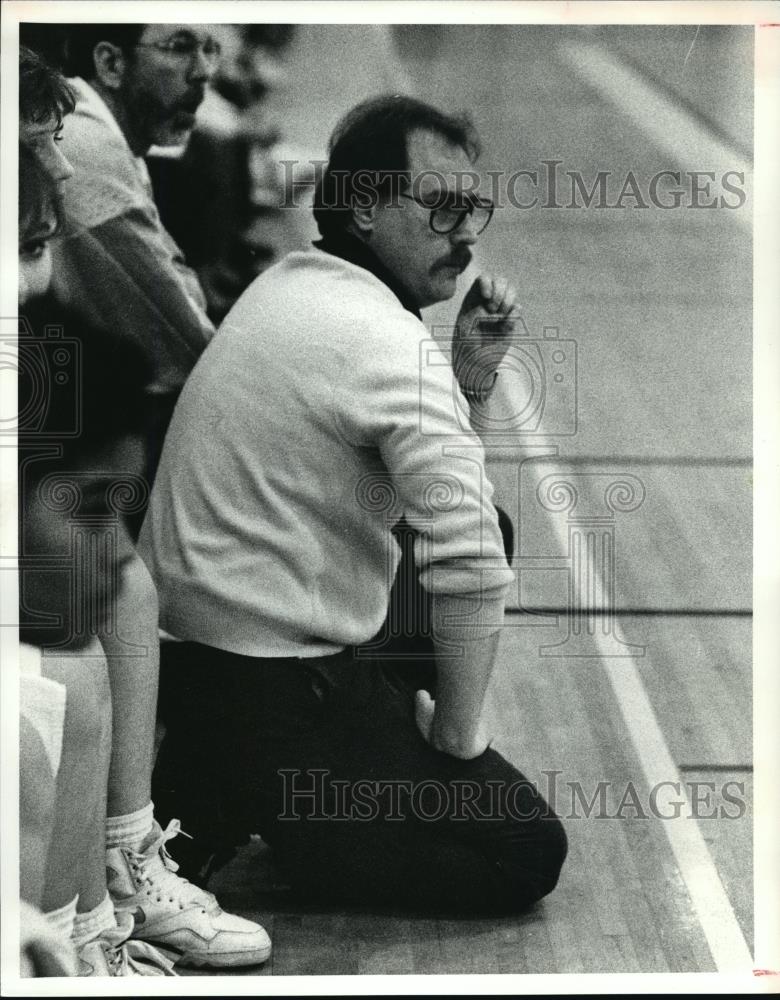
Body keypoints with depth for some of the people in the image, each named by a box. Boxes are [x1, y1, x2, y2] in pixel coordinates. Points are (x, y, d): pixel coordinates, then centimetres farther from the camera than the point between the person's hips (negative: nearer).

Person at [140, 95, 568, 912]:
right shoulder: (387, 340, -20)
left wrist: (469, 370, -1)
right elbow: (470, 557, -26)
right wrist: (456, 739, -13)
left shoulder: (285, 286, 10)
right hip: (273, 689, -10)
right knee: (528, 852, -4)